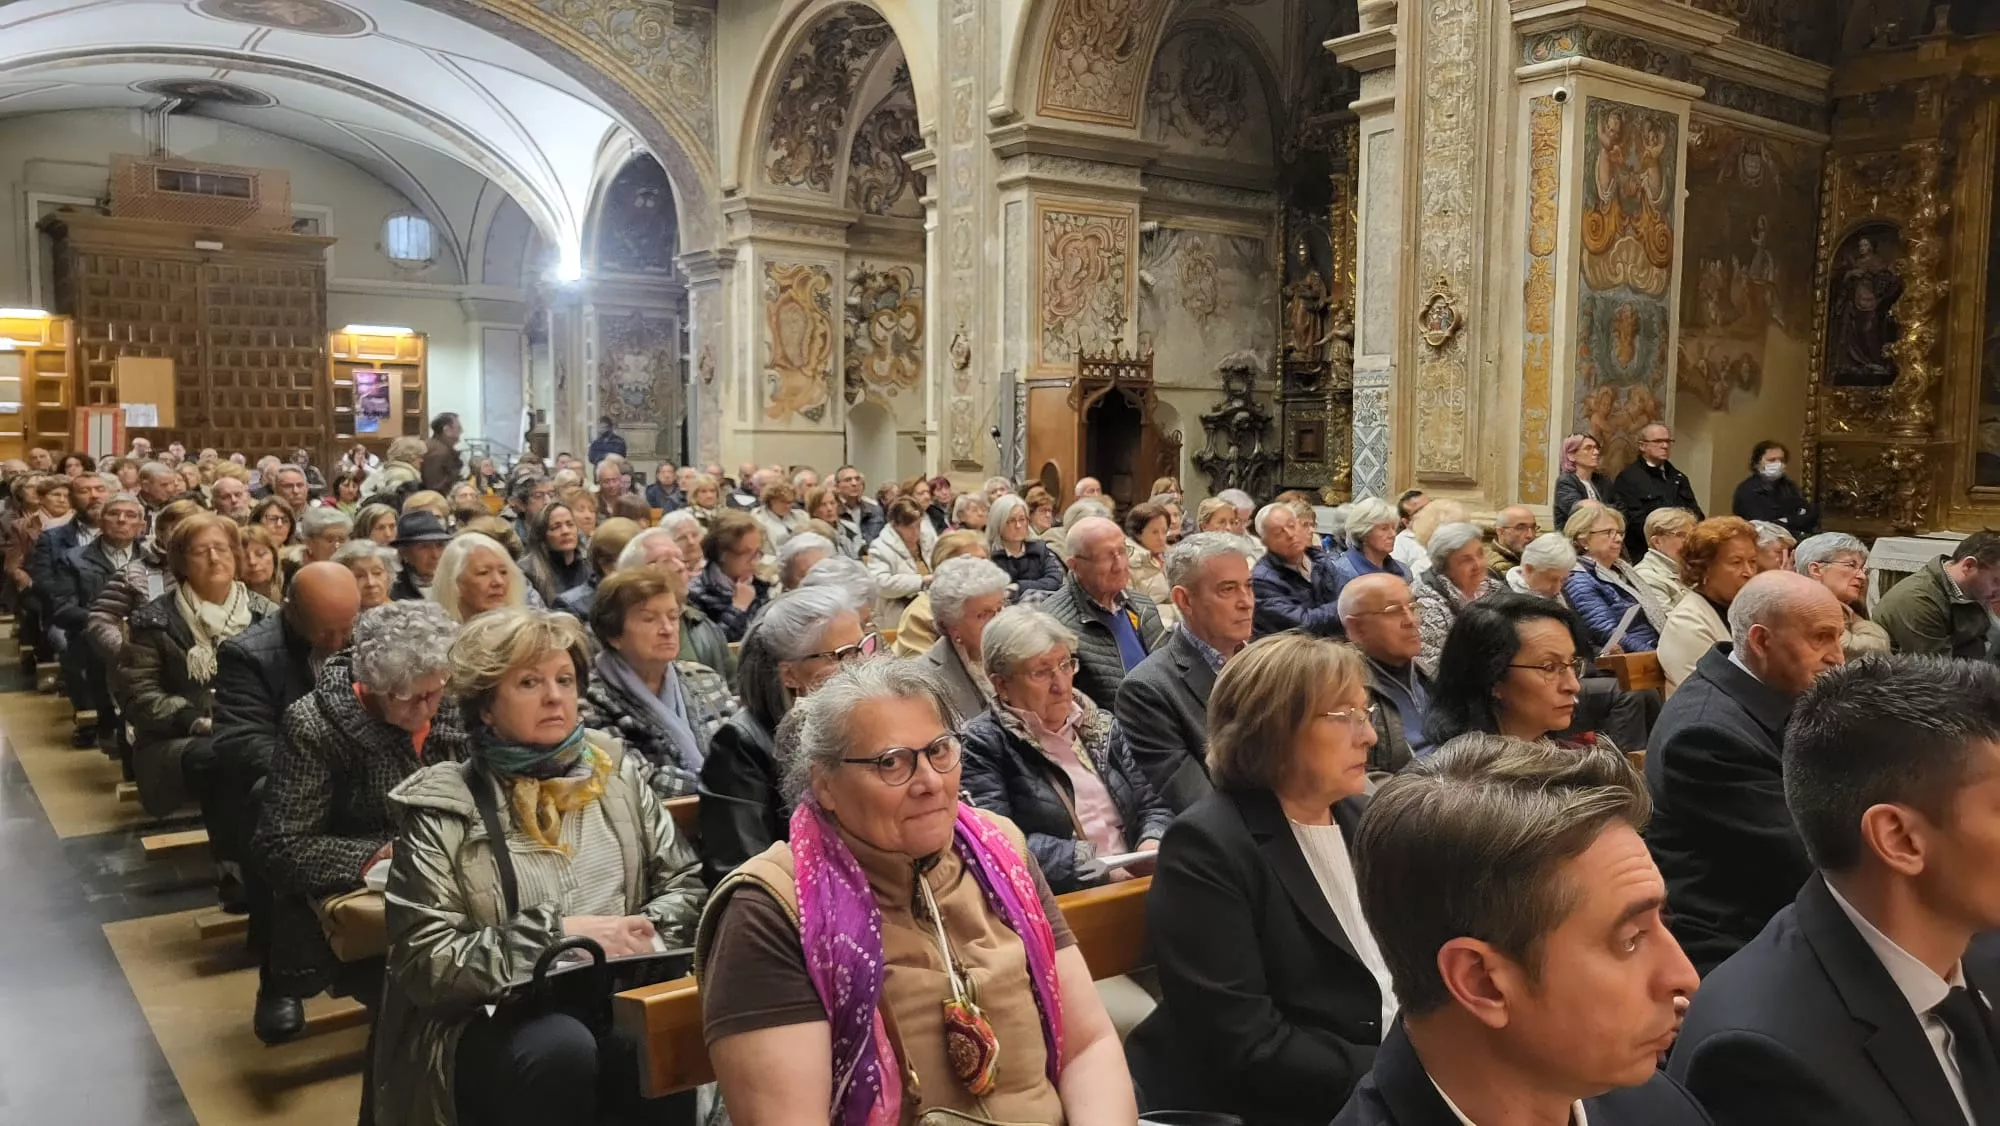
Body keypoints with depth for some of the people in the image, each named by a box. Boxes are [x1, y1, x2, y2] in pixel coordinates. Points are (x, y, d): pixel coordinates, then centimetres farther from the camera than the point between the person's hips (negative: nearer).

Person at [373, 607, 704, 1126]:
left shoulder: (616, 772, 11)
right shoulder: (443, 808, -2)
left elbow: (687, 882, 12)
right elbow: (426, 963, -9)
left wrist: (646, 930, -9)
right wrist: (558, 934, -16)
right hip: (493, 1019, -2)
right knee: (562, 1049, -35)